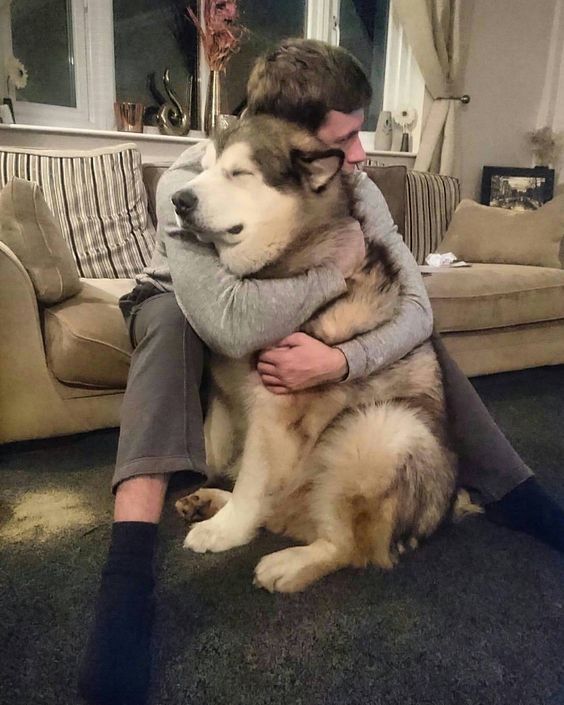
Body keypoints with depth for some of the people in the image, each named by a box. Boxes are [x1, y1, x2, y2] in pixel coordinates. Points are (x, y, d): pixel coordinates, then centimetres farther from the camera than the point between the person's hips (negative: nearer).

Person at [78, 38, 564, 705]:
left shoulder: (354, 189, -20)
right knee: (169, 314, -38)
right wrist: (342, 262, -35)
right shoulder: (189, 182, -33)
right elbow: (235, 327, -48)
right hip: (187, 323, -2)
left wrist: (339, 361, -42)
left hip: (306, 332, 3)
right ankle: (129, 568, -41)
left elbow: (416, 303, -25)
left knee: (417, 329, -12)